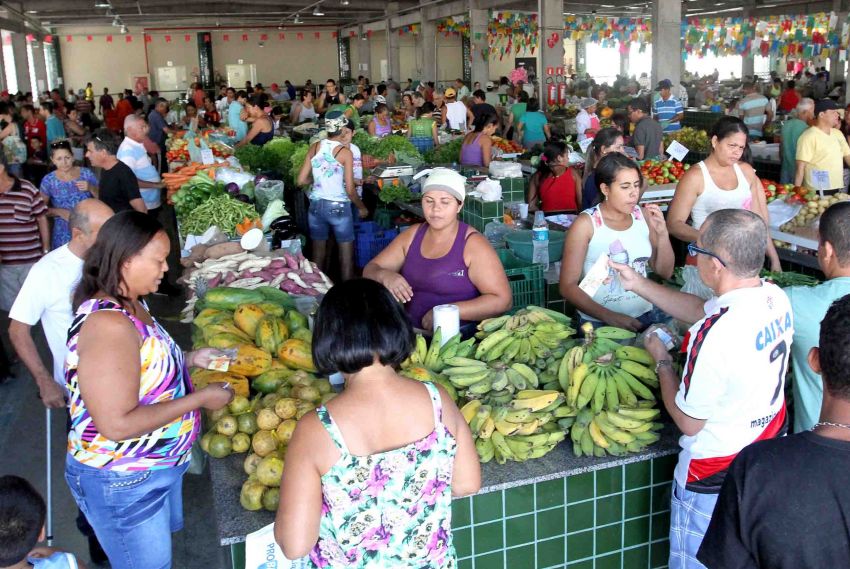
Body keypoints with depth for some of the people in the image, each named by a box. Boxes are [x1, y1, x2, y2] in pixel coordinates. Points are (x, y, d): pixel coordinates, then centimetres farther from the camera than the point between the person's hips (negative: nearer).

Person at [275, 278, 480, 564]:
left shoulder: (315, 429, -25)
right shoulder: (438, 400, -16)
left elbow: (295, 545, -21)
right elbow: (468, 483, -2)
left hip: (345, 562, -2)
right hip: (432, 562, 3)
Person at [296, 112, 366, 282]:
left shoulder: (314, 147, 1)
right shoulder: (345, 152, -10)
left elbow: (301, 180, 3)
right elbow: (350, 190, -11)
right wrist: (362, 208, 5)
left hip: (316, 205, 5)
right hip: (338, 207, -4)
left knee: (318, 255, 15)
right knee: (346, 256, 8)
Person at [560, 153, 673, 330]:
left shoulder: (644, 215, 6)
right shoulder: (586, 224, -7)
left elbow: (665, 272, 13)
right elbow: (568, 286, -8)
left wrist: (663, 234, -3)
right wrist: (610, 317, -18)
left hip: (646, 315, 5)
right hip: (599, 323, -4)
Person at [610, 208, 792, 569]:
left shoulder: (717, 335, -35)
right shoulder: (776, 298, -10)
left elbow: (689, 422, -21)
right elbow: (700, 310, 8)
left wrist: (662, 362, -7)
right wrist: (637, 284, 9)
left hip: (716, 477, -7)